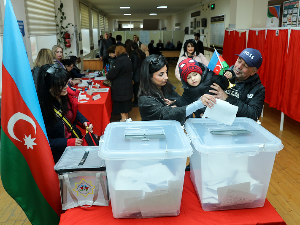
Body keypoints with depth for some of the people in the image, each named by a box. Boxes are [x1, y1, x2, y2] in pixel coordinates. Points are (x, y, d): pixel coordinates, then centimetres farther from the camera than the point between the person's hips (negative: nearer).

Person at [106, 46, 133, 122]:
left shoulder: (119, 61, -20)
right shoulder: (128, 59, 9)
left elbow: (112, 73, -19)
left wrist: (107, 75, 4)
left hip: (120, 86, -9)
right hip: (128, 84, 9)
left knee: (121, 101, 0)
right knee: (126, 100, 17)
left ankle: (123, 117, 5)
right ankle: (126, 116, 27)